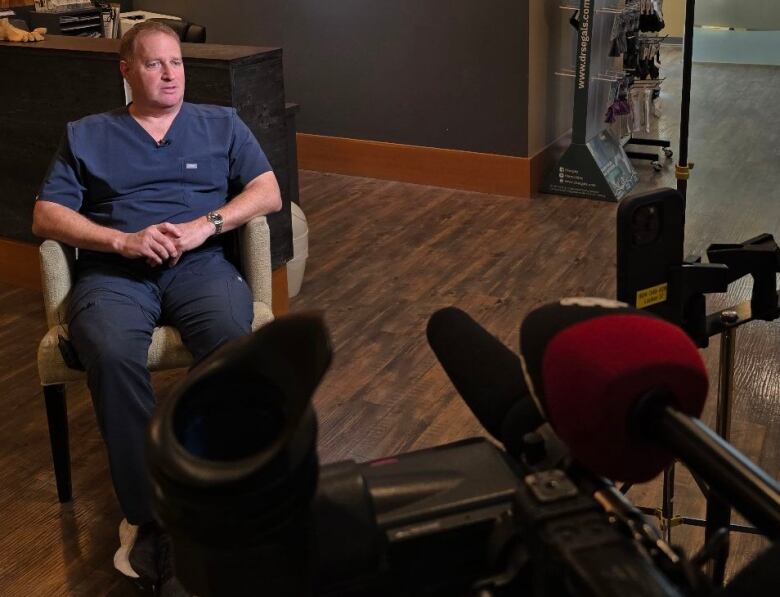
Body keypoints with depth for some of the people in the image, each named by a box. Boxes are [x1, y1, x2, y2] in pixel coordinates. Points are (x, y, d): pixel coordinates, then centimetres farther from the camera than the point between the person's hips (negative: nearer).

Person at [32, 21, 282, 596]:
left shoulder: (221, 124, 19)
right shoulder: (85, 135, 18)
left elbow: (268, 193, 9)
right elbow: (46, 217, 8)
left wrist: (204, 225, -8)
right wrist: (124, 241, -9)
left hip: (200, 264, 0)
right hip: (114, 272, 0)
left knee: (234, 340, -35)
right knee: (113, 354, -35)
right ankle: (150, 520, -28)